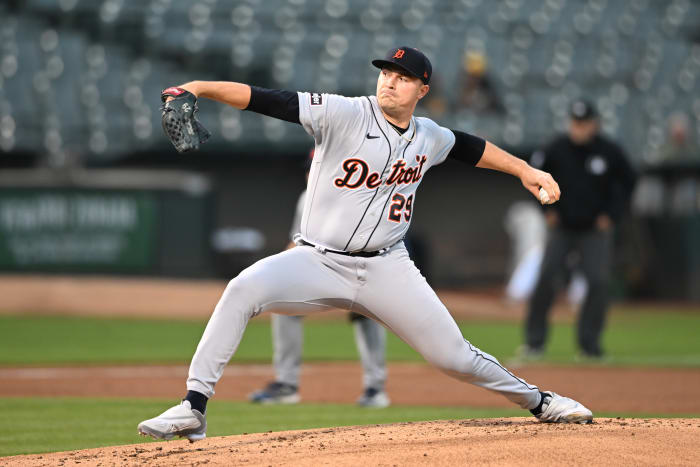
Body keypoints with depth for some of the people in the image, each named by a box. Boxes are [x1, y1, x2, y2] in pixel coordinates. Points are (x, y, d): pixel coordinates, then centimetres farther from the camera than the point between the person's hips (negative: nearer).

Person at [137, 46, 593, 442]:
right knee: (243, 290, -29)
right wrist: (200, 87, -33)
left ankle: (538, 401, 28)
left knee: (453, 355, 1)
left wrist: (525, 170, 28)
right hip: (318, 262, -3)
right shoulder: (343, 115, -12)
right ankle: (194, 408, -26)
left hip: (386, 269, 3)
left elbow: (470, 147, 28)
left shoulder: (429, 138, 4)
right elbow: (266, 99, -21)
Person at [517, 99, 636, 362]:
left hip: (595, 231, 0)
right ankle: (534, 342, -2)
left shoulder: (610, 152, -5)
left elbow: (627, 181, 8)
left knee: (598, 283, -10)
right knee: (546, 280, -9)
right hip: (562, 229, 0)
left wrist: (612, 214, -1)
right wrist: (547, 209, -1)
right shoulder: (556, 150, -7)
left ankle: (589, 344, 0)